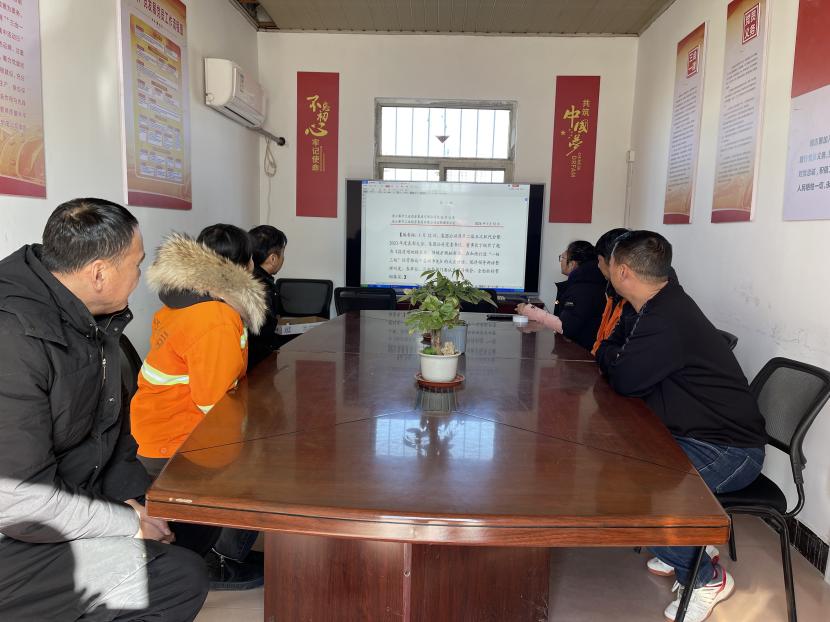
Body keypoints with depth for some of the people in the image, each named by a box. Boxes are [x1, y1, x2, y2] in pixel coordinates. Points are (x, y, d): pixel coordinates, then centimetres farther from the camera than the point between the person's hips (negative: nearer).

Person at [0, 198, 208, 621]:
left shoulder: (91, 320, 3)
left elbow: (110, 422, 12)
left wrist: (132, 496, 0)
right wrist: (131, 523, -17)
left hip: (75, 498, 9)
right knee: (181, 577, -20)